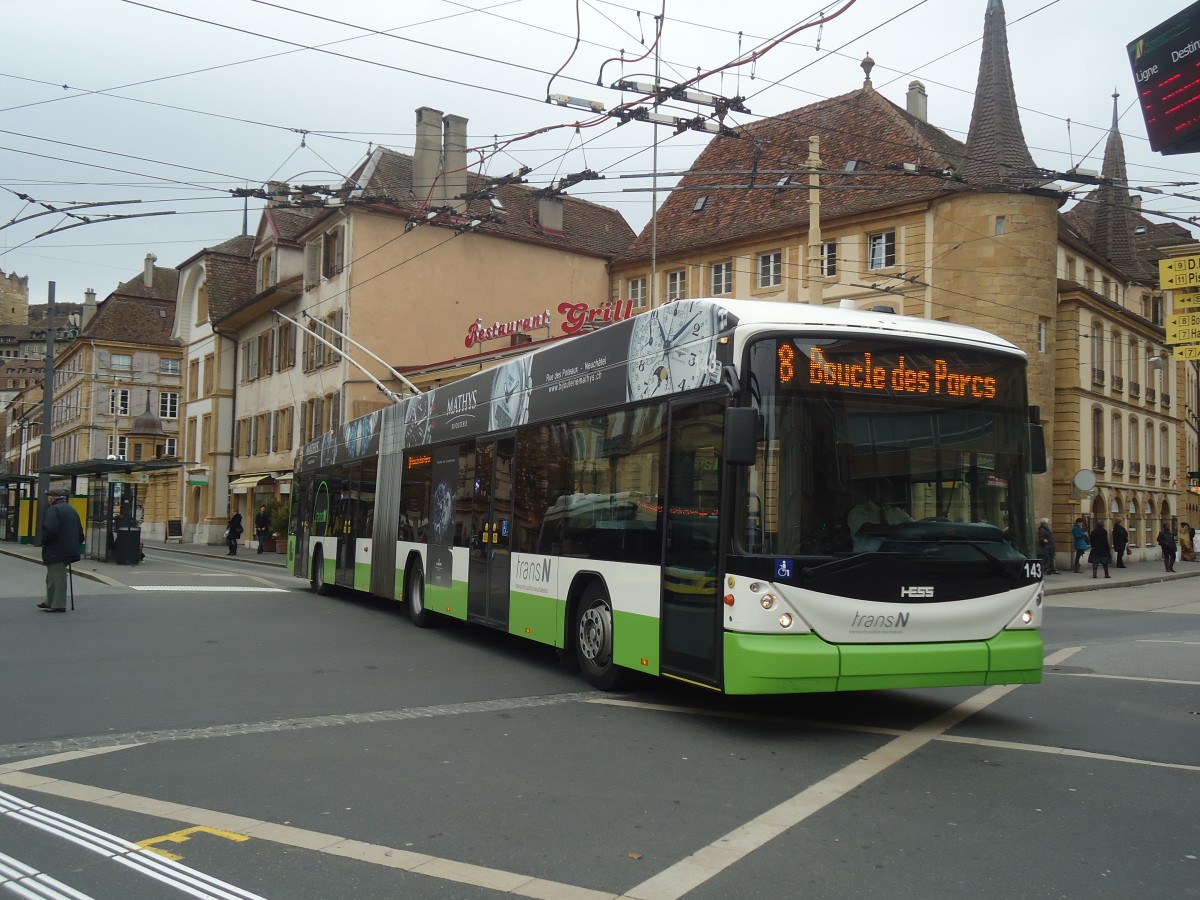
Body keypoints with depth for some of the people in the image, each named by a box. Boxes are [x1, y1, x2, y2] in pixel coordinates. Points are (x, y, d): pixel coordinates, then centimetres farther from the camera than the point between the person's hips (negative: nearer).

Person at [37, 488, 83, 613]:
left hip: (56, 551, -9)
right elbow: (80, 532, 18)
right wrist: (75, 545, 22)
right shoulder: (72, 510, 16)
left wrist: (44, 541, -7)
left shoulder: (53, 509, -11)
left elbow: (50, 529, -24)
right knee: (53, 576, 20)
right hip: (69, 550, 9)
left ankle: (58, 605, -1)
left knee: (57, 577, -3)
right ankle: (50, 601, 27)